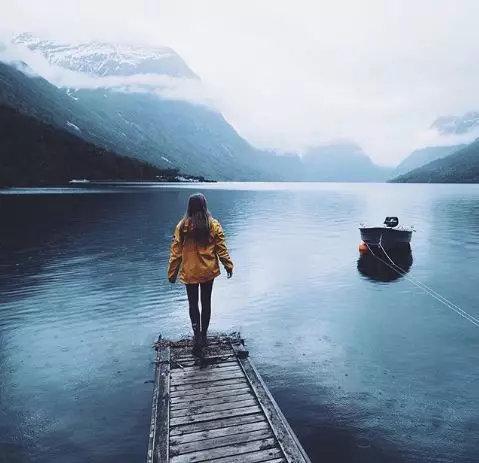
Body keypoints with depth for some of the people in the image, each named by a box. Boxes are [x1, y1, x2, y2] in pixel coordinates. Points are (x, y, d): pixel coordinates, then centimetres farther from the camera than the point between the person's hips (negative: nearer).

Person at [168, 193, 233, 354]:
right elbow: (221, 249, -4)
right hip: (208, 270, 1)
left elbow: (176, 252, -6)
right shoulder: (213, 225, -8)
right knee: (206, 302, 15)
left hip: (189, 271, -1)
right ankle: (204, 334, 27)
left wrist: (172, 273, 4)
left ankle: (197, 336, 1)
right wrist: (228, 266, 8)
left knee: (193, 303, 12)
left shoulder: (182, 226, -10)